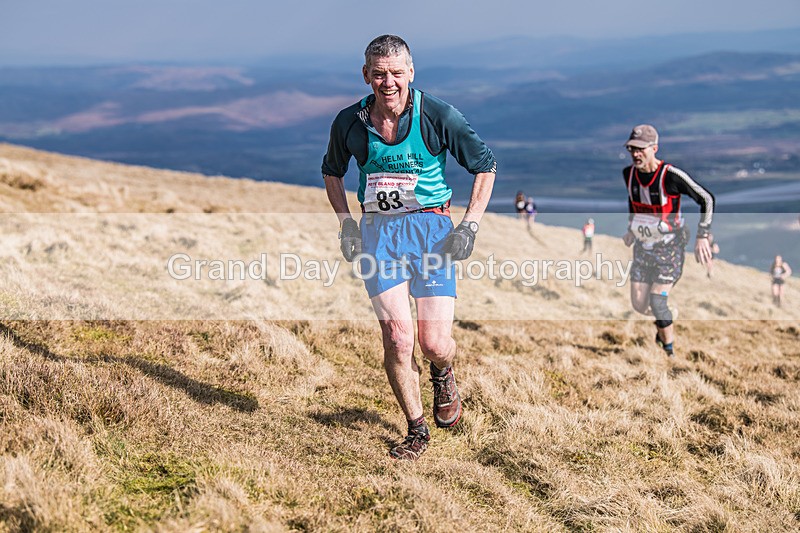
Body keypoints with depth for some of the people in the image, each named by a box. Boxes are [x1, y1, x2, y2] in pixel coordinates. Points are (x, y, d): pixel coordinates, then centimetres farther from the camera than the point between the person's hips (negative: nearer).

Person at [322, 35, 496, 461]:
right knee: (396, 339, -8)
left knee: (435, 342, -5)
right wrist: (345, 222, 8)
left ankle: (443, 377, 34)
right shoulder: (349, 122, 0)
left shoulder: (438, 117, -8)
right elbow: (332, 171, 20)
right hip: (376, 233, 2)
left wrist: (470, 225, -3)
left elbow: (485, 165, 3)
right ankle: (417, 430, 11)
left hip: (429, 227, -2)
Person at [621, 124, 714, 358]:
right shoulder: (628, 173, -4)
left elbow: (706, 199, -13)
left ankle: (670, 353, 6)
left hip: (669, 247, -5)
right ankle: (664, 321, 38)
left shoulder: (671, 176, -22)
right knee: (639, 305, 4)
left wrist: (702, 237, -16)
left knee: (657, 302, -14)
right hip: (642, 246, 5)